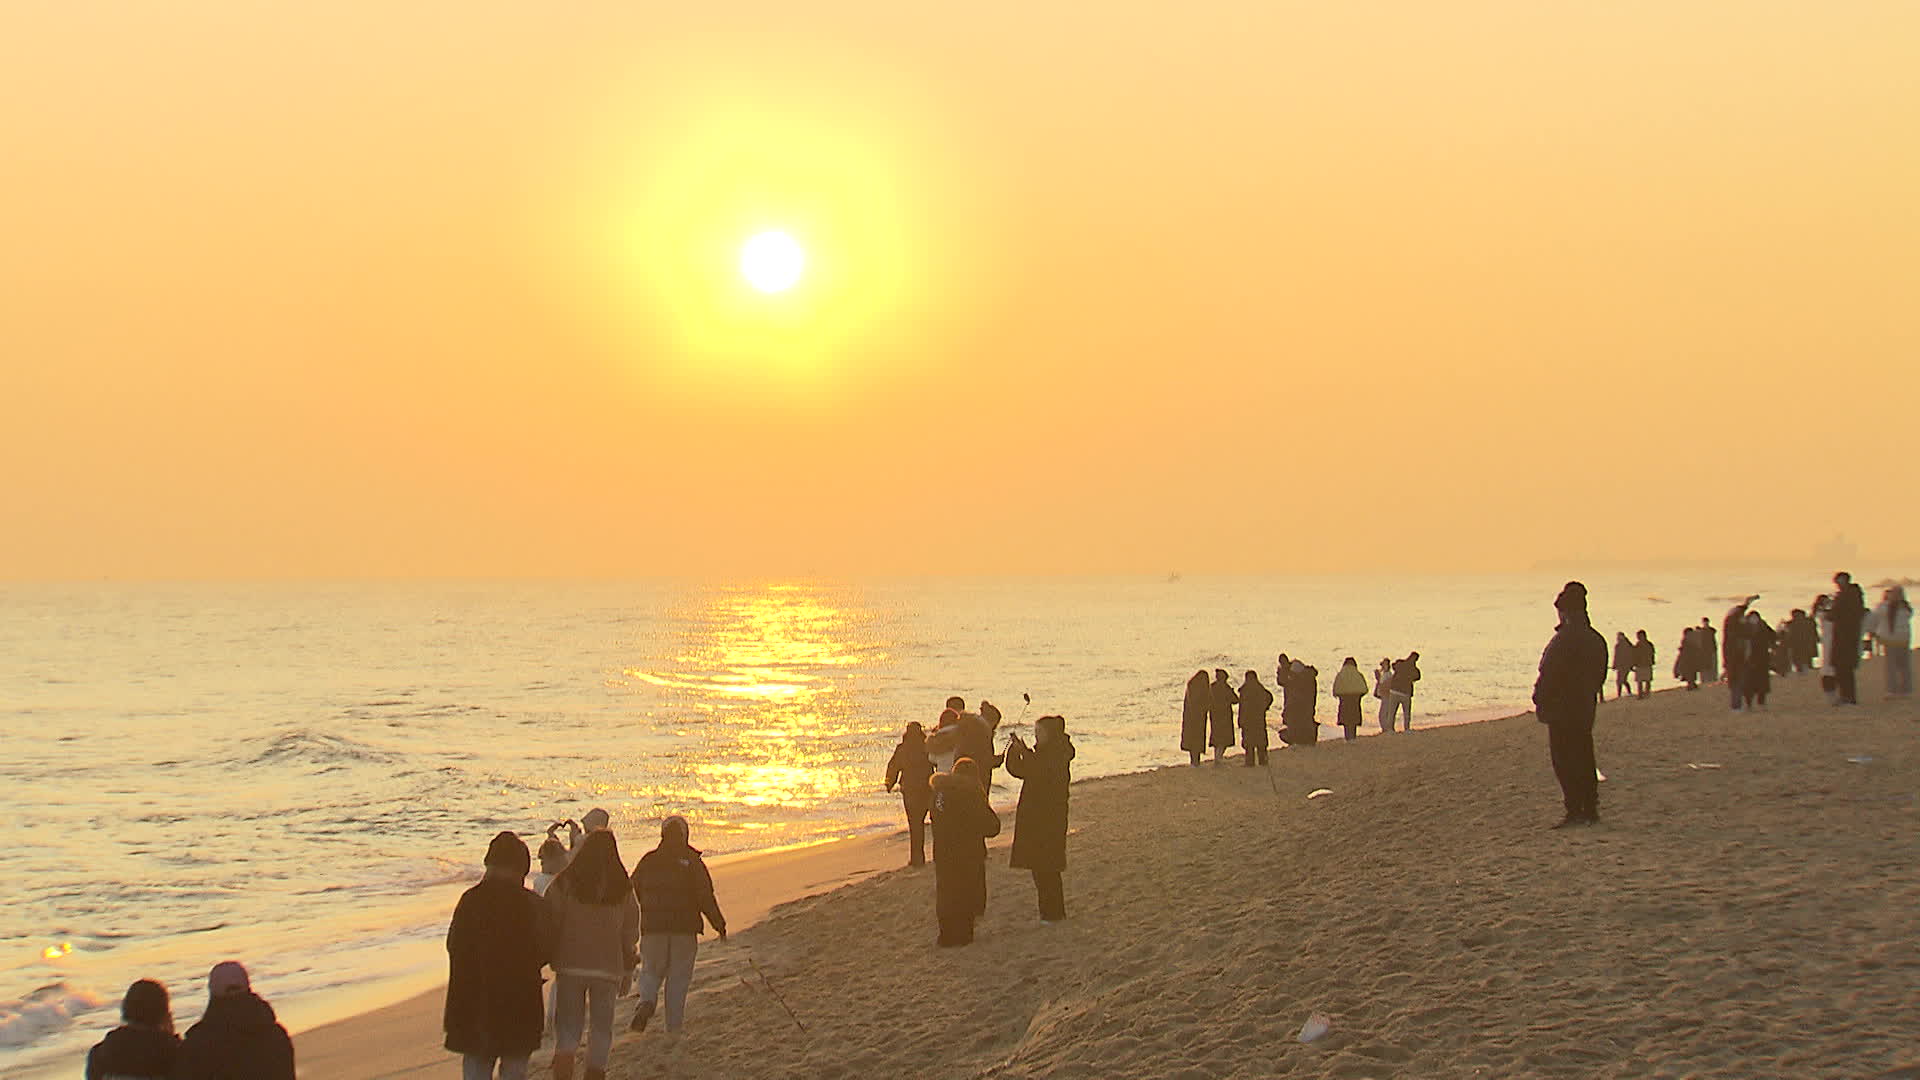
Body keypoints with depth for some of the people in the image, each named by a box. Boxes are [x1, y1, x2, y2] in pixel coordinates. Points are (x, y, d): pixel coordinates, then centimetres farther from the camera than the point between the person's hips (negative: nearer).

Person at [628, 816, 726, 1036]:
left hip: (653, 927, 1)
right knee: (679, 977, 7)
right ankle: (674, 1028, 7)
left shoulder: (648, 861, 3)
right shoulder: (693, 863, -4)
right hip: (685, 927, -1)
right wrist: (719, 924, 1)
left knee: (651, 971, 12)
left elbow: (633, 892, 9)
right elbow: (705, 896, -7)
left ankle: (647, 1002, -18)